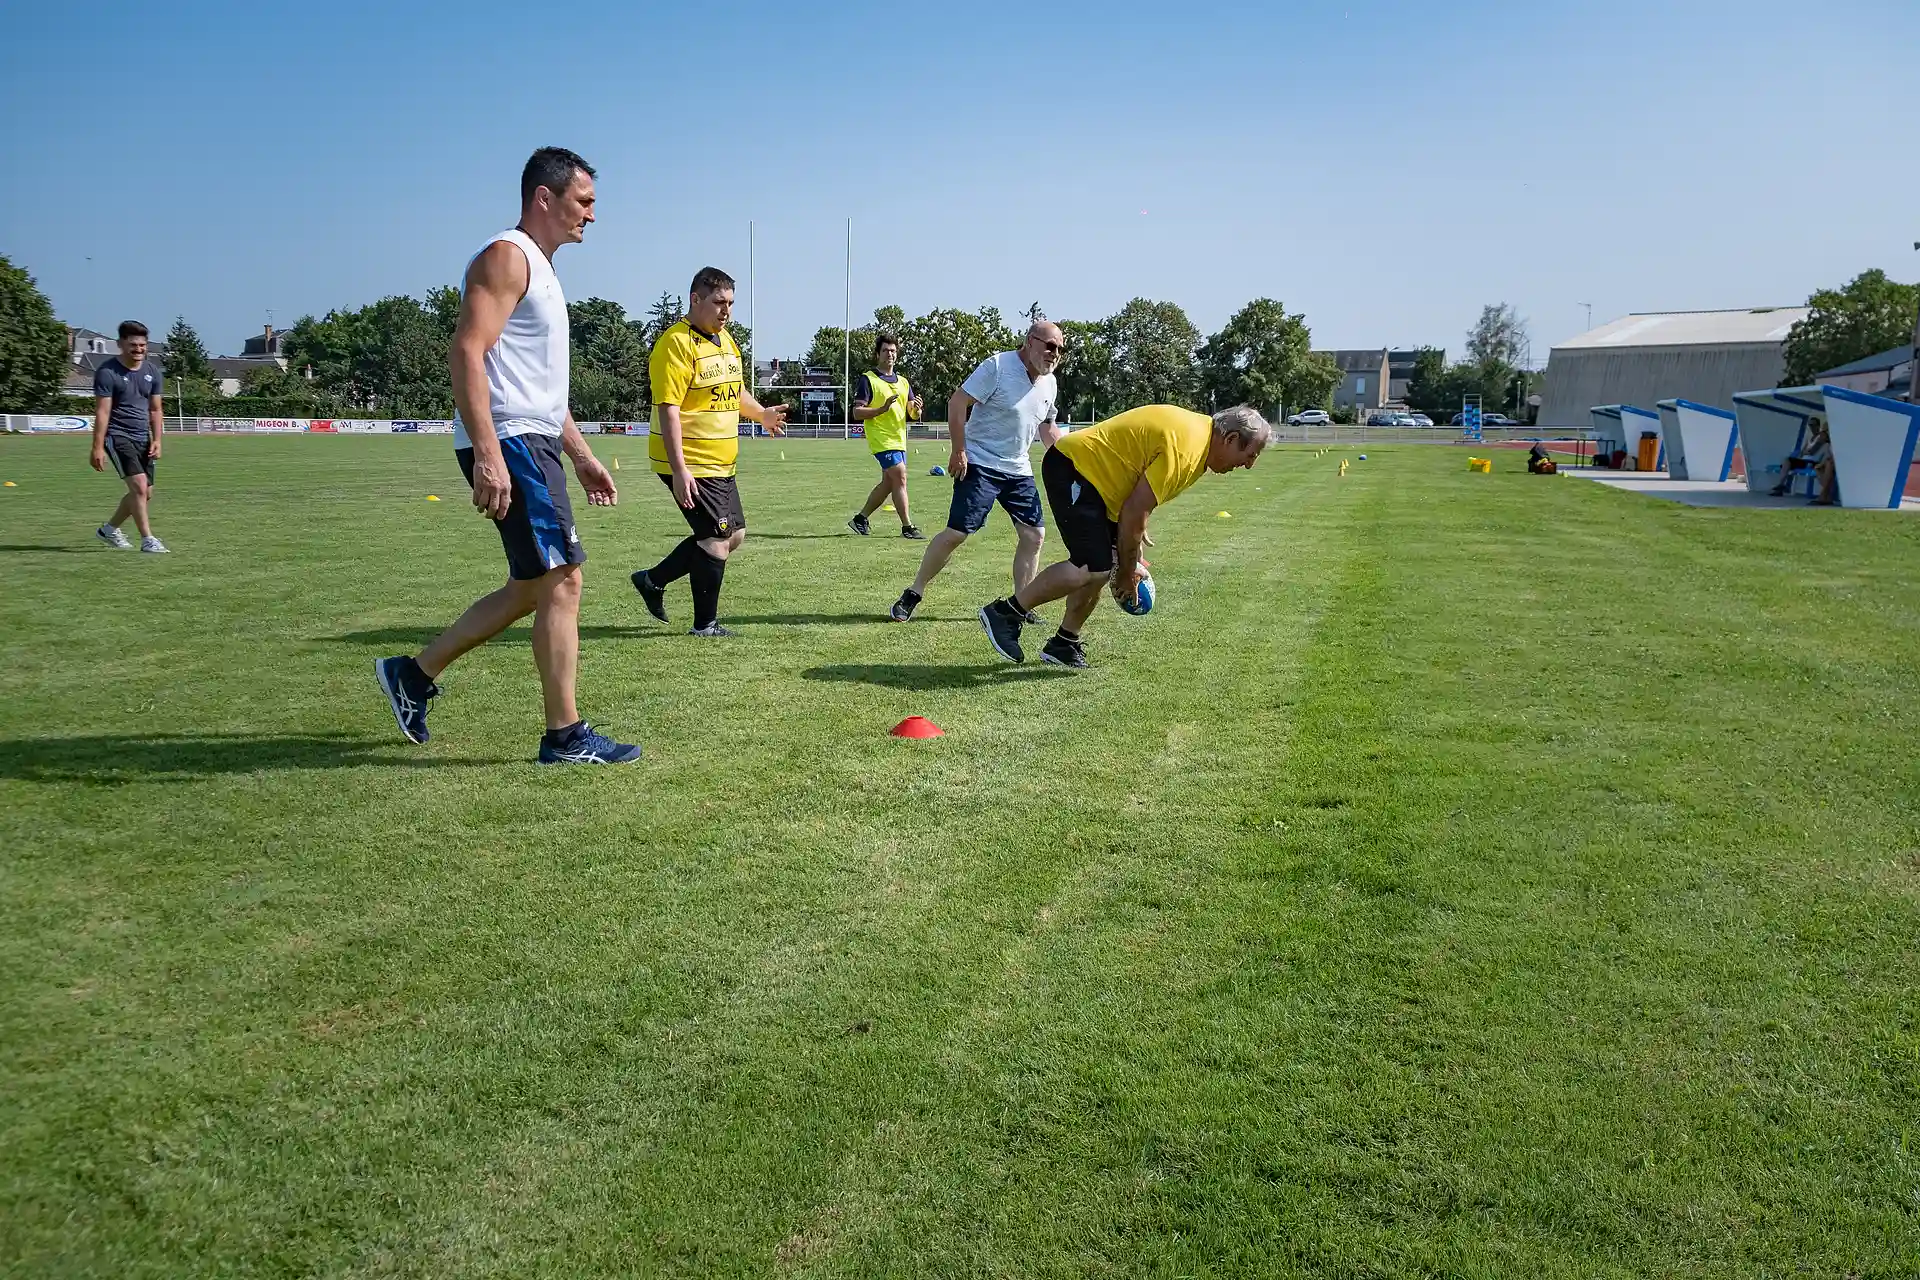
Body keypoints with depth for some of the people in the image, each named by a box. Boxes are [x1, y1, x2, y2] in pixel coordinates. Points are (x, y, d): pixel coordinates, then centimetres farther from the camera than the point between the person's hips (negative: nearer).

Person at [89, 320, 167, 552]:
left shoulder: (153, 372, 8)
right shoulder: (107, 372, -9)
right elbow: (102, 412, -11)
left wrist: (156, 440, 1)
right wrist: (97, 447, -15)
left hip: (142, 437, 7)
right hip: (117, 436, -7)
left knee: (145, 493, 9)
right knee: (139, 486, -18)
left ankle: (109, 529, 29)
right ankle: (147, 540, -12)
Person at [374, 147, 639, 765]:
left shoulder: (539, 269, 23)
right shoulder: (506, 256, -9)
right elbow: (466, 354, -20)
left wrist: (583, 456, 25)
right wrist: (488, 455, -28)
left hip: (534, 444, 10)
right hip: (508, 444, -10)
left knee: (532, 589, 14)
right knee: (561, 582, -9)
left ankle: (414, 675, 23)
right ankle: (565, 736, -3)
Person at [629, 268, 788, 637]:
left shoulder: (726, 339, 13)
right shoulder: (676, 344, -16)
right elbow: (668, 409, -21)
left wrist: (761, 414, 14)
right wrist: (679, 469, -26)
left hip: (721, 464, 10)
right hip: (690, 465, -10)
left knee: (734, 535, 15)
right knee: (717, 539, -8)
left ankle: (653, 580, 26)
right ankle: (705, 624, 8)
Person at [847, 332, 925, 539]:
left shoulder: (903, 382, 16)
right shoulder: (868, 379, -4)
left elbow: (913, 414, 14)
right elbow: (857, 413, -11)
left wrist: (916, 408, -10)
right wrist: (883, 408, -23)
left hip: (899, 439, 8)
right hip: (881, 438, -7)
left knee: (888, 483, 10)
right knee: (900, 477, -14)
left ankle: (860, 519, 22)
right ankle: (907, 527, -9)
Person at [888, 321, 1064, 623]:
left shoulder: (1049, 383, 9)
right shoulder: (998, 366, -14)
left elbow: (1046, 427, 24)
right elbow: (957, 403, -15)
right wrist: (959, 451, -18)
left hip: (1019, 470, 7)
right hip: (980, 465, -7)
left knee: (1034, 534, 1)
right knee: (956, 532, -11)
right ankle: (913, 595, 2)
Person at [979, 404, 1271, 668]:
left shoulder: (1201, 429, 9)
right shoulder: (1183, 448, -24)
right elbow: (1134, 513, -22)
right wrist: (1127, 572, -9)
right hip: (1071, 468, -11)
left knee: (1104, 566, 7)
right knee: (1093, 567, -19)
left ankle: (1064, 644, 16)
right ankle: (1004, 613, -10)